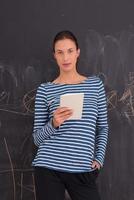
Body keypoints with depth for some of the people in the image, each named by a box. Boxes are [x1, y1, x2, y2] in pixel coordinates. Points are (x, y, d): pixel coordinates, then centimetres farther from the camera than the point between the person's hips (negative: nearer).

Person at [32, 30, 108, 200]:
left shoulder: (95, 84, 6)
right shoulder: (45, 90, 1)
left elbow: (102, 128, 12)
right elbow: (37, 138, 3)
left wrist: (99, 159, 2)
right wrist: (54, 124, -15)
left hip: (83, 171, 1)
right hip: (49, 168, -1)